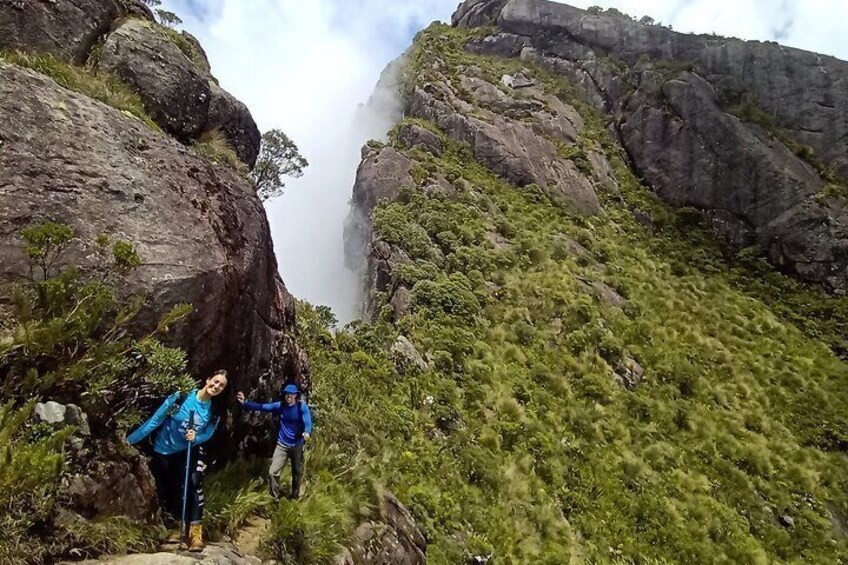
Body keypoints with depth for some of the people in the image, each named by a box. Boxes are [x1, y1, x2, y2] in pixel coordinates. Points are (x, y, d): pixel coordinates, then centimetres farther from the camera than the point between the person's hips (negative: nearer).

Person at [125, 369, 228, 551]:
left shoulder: (214, 411, -12)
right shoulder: (180, 397, -23)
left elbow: (207, 435, -4)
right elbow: (155, 420, -16)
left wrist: (195, 438, -27)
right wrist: (131, 439, -13)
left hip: (189, 452, 1)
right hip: (164, 450, -1)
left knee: (194, 484, -19)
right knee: (166, 490, 9)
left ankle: (196, 532, -14)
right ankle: (176, 528, 31)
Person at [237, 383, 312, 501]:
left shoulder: (302, 407, -14)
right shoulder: (280, 406, -4)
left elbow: (308, 422, -25)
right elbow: (262, 407, -4)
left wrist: (307, 433, -48)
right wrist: (245, 403, -12)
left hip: (297, 446, -2)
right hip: (282, 445, 2)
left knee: (297, 472, 14)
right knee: (273, 472, -5)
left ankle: (294, 497, 36)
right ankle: (274, 498, 15)